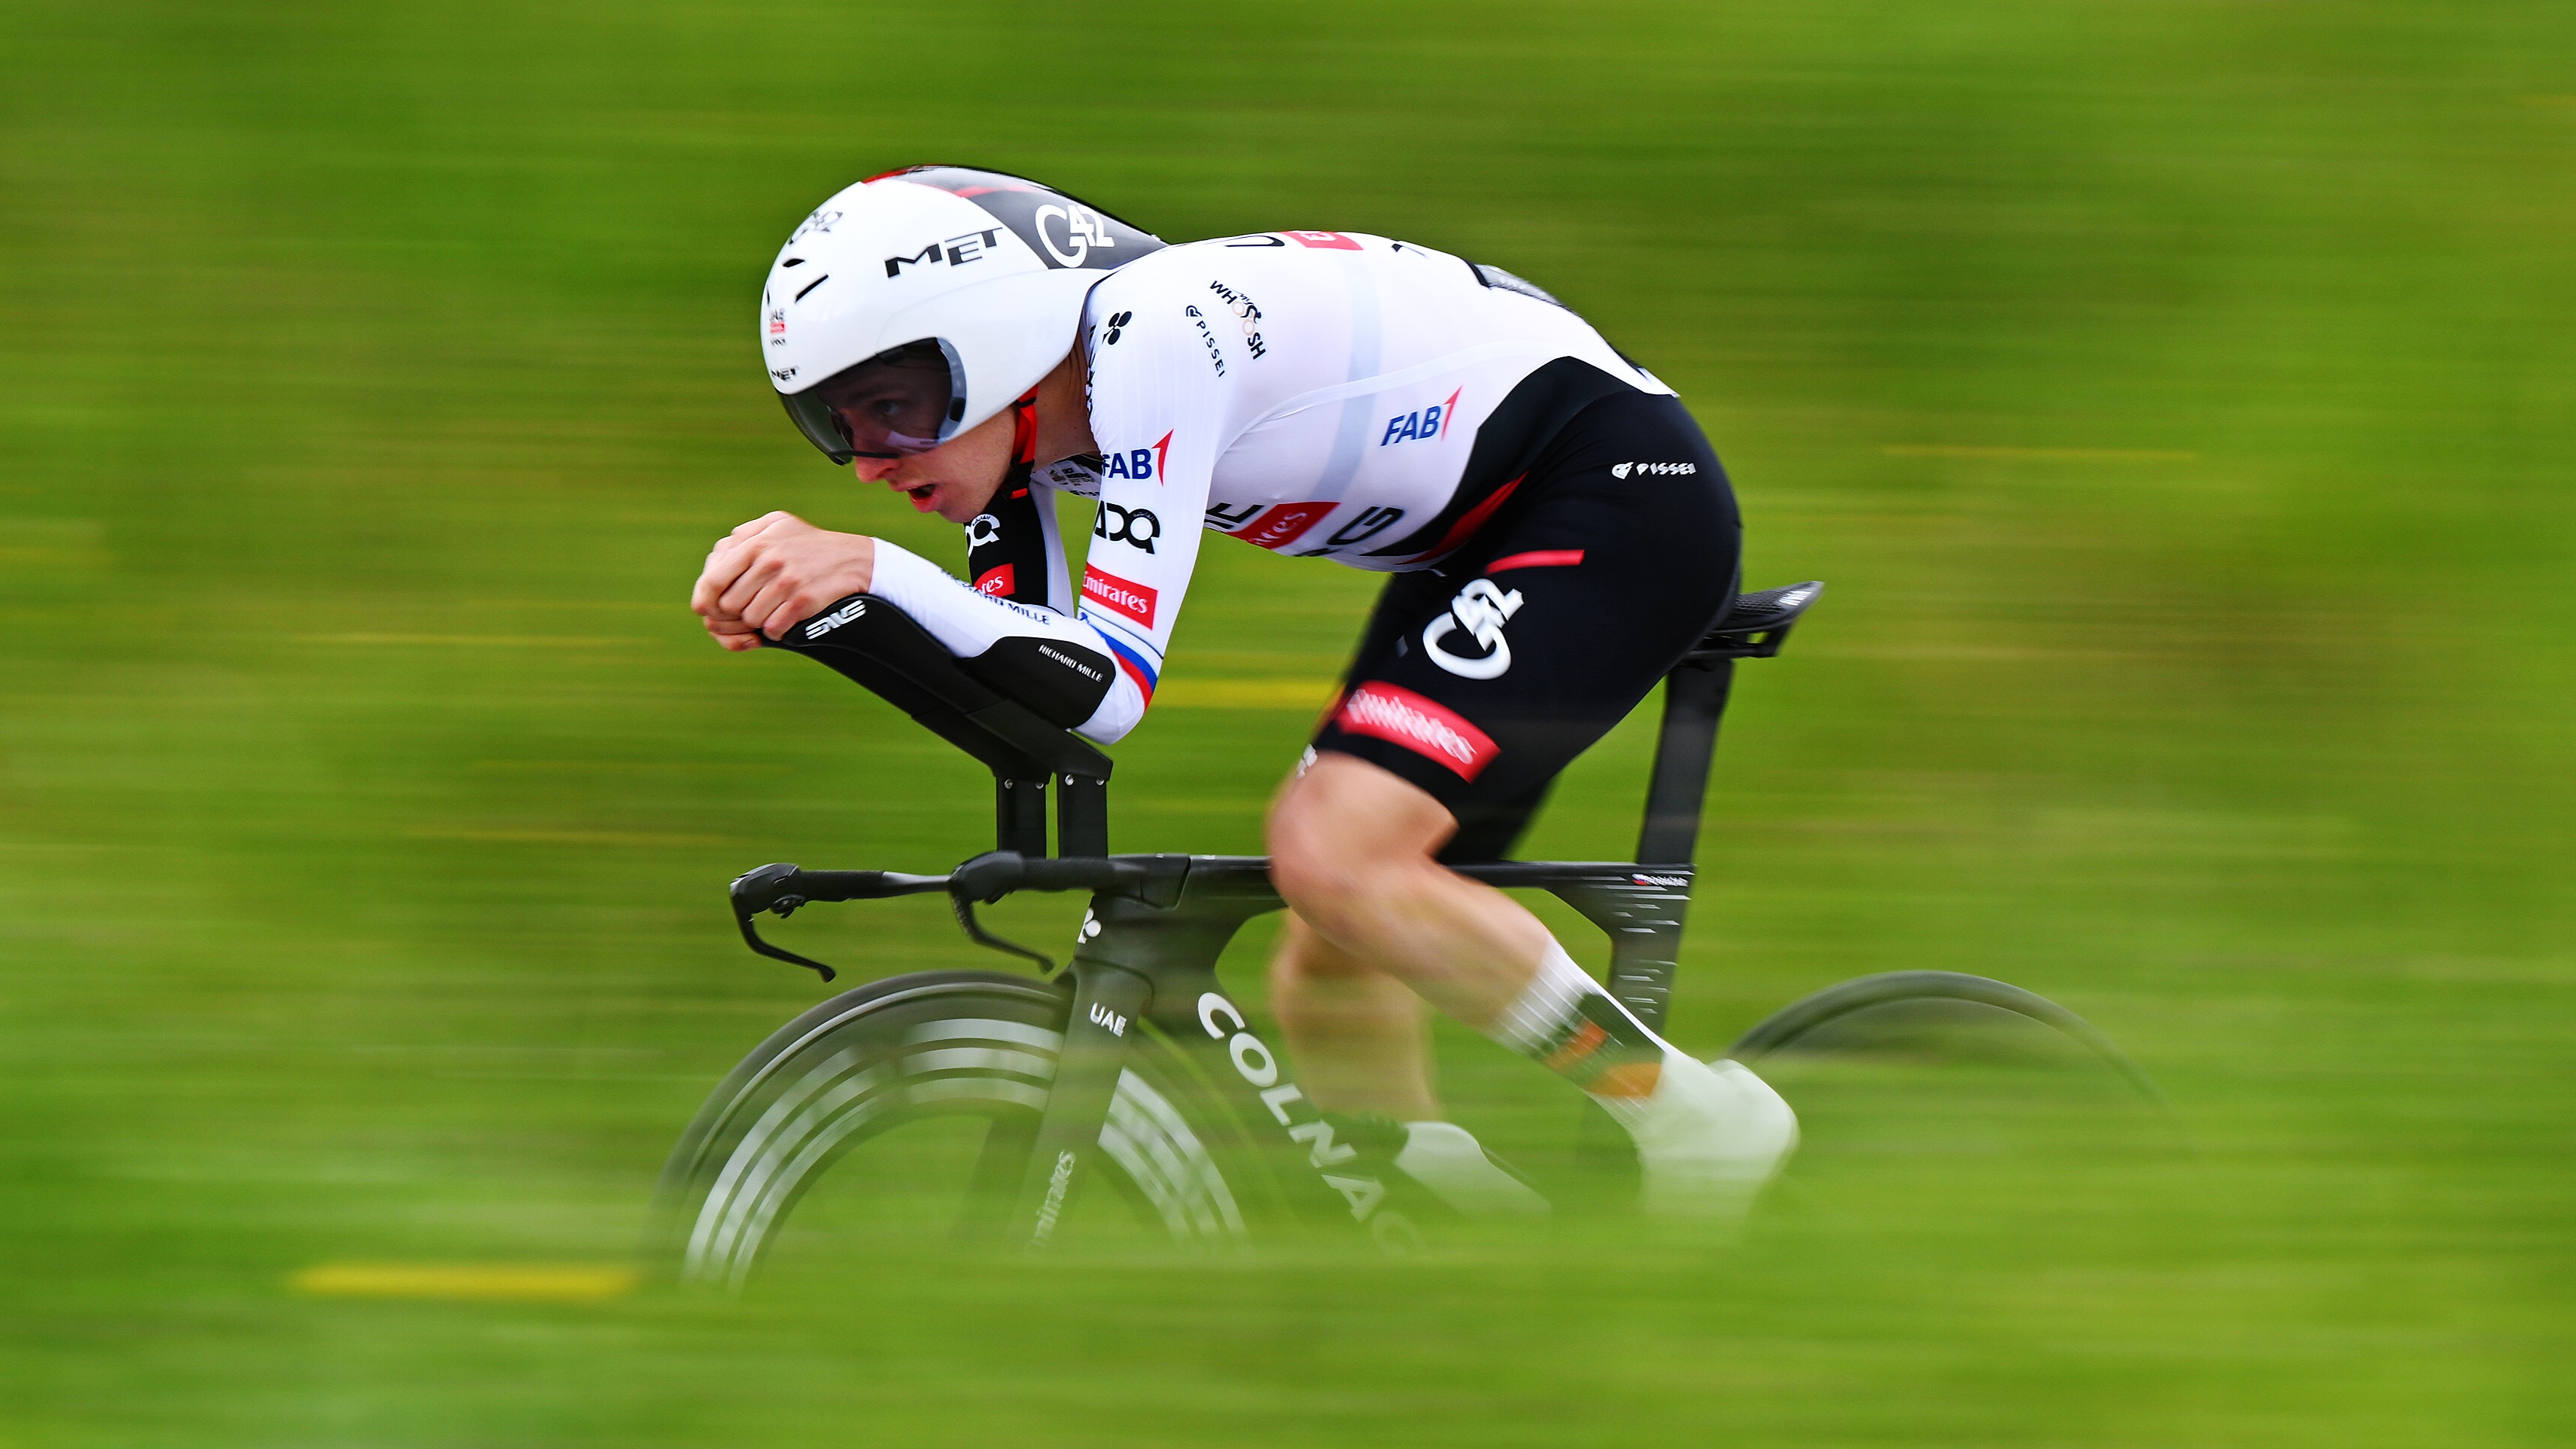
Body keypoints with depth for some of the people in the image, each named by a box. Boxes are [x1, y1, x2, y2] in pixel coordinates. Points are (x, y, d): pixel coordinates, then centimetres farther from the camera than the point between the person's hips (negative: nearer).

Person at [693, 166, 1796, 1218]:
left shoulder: (1152, 338, -28)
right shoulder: (1009, 413, -3)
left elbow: (1109, 687, -33)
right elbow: (1016, 691, -3)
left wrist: (876, 570, -41)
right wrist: (801, 603, -17)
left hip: (1621, 491, -10)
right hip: (1475, 541, 10)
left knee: (1332, 852, -26)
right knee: (1326, 987, 4)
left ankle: (1690, 1114, -13)